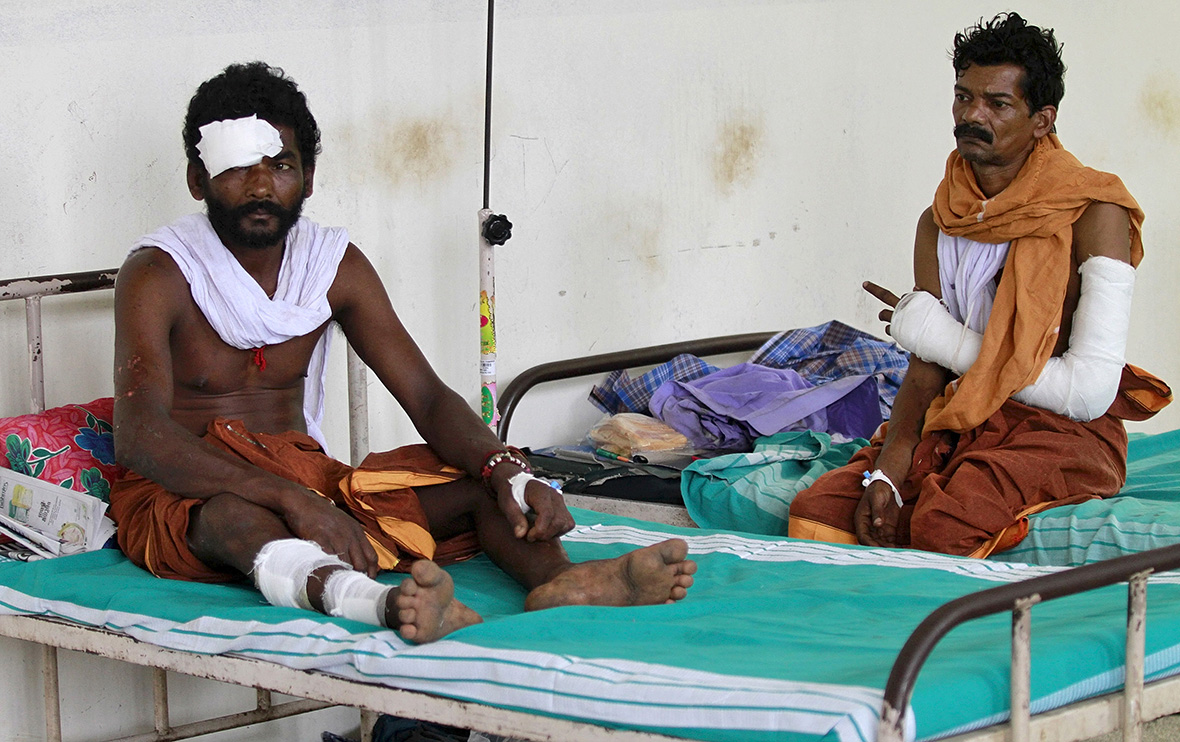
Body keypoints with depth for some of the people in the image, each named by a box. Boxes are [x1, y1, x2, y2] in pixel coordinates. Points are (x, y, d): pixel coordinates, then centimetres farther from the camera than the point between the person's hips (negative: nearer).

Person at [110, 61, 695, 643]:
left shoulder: (335, 265, 5)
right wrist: (291, 499, -39)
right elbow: (138, 436, -26)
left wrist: (508, 473, -24)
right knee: (234, 514, -41)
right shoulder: (158, 273, -11)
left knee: (486, 481, -14)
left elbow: (427, 397, -1)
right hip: (185, 497, -6)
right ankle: (378, 603, -72)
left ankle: (558, 582, -48)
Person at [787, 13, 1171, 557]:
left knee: (943, 525, -34)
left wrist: (949, 340, -10)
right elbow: (925, 372, 6)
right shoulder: (938, 226, 10)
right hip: (958, 425, 6)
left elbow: (1090, 392, -16)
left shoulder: (1094, 214, -10)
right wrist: (887, 470, -14)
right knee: (815, 514, -17)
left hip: (1061, 433, -6)